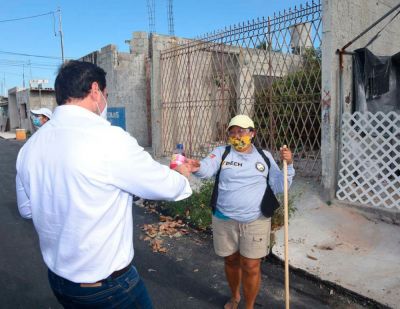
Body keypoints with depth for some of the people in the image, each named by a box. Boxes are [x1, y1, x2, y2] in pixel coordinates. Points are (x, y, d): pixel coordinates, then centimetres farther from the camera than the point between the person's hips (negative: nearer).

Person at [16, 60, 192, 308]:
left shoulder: (30, 147, -4)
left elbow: (27, 208, 11)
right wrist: (182, 175, 8)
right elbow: (166, 186, -13)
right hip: (108, 284, -6)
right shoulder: (108, 138, -25)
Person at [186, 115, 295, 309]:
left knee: (250, 267, 6)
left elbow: (278, 187, 1)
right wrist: (197, 167, -45)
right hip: (224, 220, 1)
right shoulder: (221, 153, -3)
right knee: (231, 261, 19)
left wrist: (288, 165, -14)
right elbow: (207, 169, -22)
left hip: (255, 222, -1)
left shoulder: (265, 156, 1)